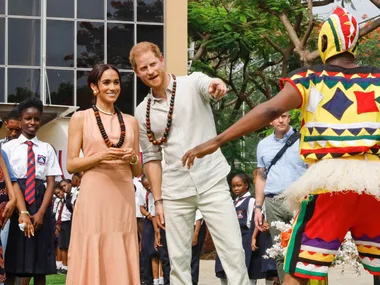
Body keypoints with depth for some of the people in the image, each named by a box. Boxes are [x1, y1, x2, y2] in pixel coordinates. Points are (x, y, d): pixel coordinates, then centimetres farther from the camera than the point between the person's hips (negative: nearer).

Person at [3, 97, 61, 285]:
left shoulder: (47, 149, 9)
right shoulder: (9, 147, 4)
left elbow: (51, 183, 4)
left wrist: (40, 213, -9)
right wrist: (22, 212, -12)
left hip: (41, 205, 2)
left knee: (40, 264, 2)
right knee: (11, 263, -3)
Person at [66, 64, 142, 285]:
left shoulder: (131, 122, 15)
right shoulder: (81, 118, 5)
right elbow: (71, 165, 0)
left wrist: (133, 158, -4)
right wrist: (100, 156, -14)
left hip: (124, 196, 3)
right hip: (94, 195, -3)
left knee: (122, 263, 1)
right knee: (92, 258, -5)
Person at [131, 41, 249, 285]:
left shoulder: (193, 83, -3)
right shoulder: (143, 112, 6)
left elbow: (208, 86, -27)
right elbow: (152, 158, 10)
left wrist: (218, 86, -51)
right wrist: (158, 200, 4)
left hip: (212, 182, -3)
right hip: (175, 192, 3)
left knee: (233, 249, -6)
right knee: (178, 258, 6)